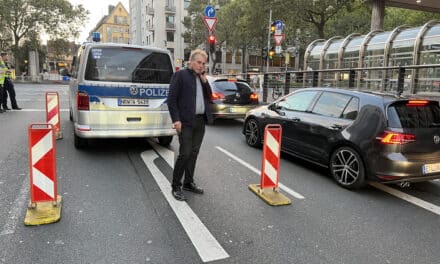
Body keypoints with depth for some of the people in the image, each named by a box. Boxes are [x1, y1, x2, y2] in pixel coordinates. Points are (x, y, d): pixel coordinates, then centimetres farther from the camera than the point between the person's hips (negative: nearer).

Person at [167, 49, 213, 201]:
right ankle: (176, 186, 7)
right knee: (184, 154, -7)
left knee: (193, 154, 12)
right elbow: (171, 99, -8)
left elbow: (209, 98, 11)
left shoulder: (202, 78, 16)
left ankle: (188, 183, 24)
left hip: (200, 121, 7)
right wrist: (176, 120, -16)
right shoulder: (180, 75, -4)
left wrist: (204, 80, 1)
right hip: (186, 122, -7)